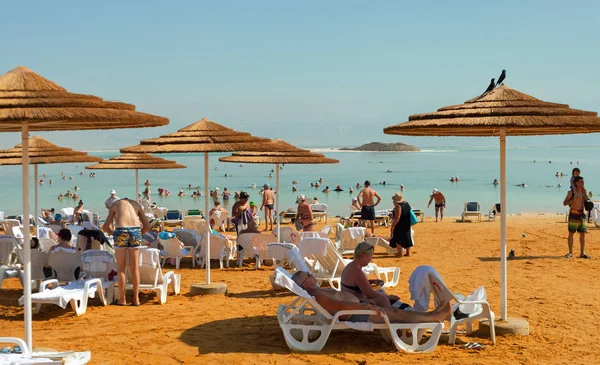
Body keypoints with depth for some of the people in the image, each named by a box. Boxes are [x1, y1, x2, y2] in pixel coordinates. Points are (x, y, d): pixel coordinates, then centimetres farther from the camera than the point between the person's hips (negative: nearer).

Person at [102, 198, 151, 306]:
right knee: (135, 268, 10)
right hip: (135, 230, 2)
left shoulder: (115, 204, 25)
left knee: (121, 268, 10)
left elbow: (105, 227, 17)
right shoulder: (136, 204, 28)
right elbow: (147, 226, 20)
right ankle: (136, 299, 15)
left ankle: (122, 299, 13)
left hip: (121, 230, -2)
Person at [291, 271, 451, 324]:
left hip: (359, 308, 11)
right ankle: (435, 317, 6)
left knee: (394, 310, 11)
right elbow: (341, 306, -32)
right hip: (357, 315, -11)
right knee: (396, 314, -4)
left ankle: (432, 314, 17)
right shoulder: (317, 296, -23)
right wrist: (368, 306, -37)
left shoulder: (317, 292, 11)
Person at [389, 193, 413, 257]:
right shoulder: (407, 204, 6)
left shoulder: (398, 206, -21)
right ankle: (408, 252, 24)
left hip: (399, 226, -9)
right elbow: (410, 213, 16)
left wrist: (392, 226, -22)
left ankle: (400, 253, 3)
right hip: (407, 225, 9)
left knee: (398, 239, 2)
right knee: (406, 238, 17)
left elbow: (397, 217, -26)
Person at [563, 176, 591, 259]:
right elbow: (564, 203, -6)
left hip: (582, 214, 5)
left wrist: (585, 194, -1)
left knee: (583, 234, 5)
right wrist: (573, 199, -19)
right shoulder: (571, 192, -4)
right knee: (571, 233, -3)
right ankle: (570, 252, 3)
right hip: (574, 214, -5)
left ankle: (582, 253, 12)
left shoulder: (584, 192, 10)